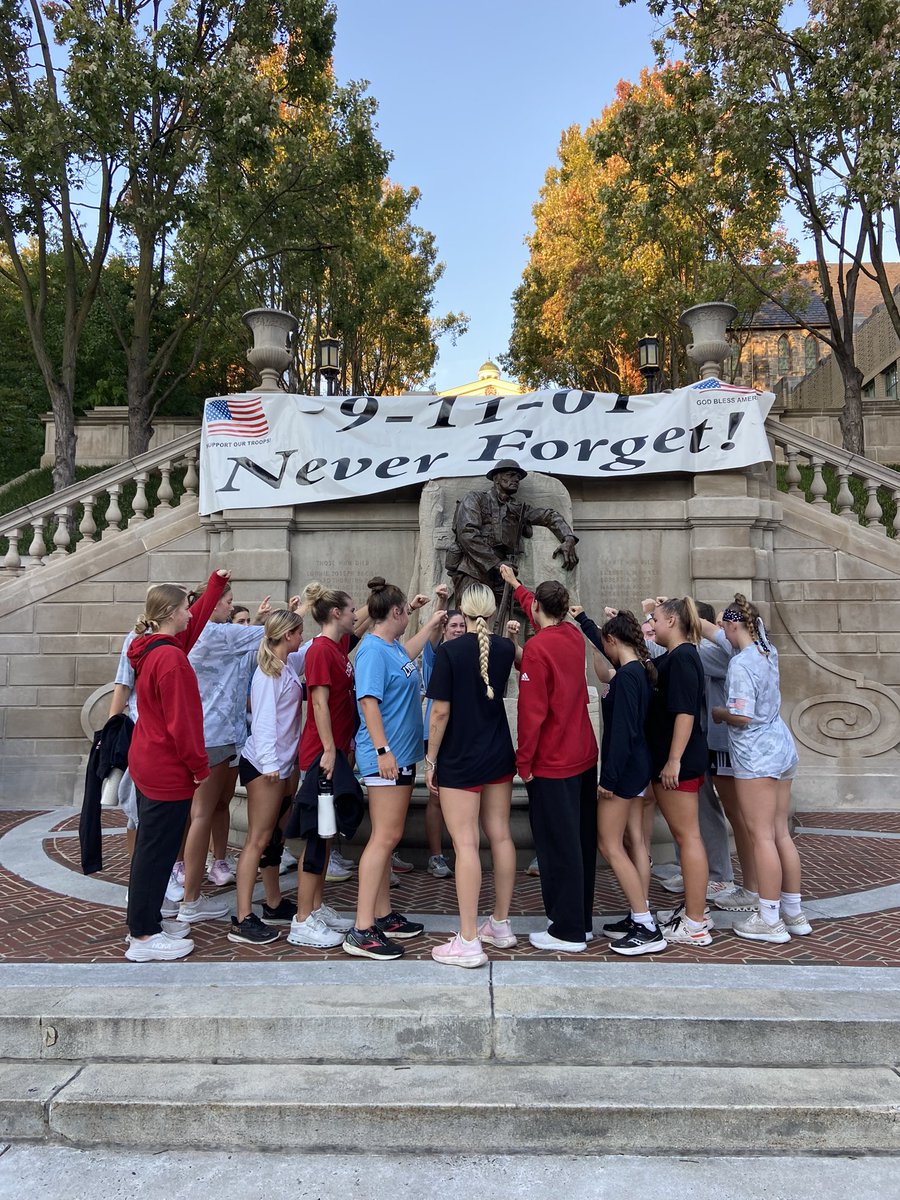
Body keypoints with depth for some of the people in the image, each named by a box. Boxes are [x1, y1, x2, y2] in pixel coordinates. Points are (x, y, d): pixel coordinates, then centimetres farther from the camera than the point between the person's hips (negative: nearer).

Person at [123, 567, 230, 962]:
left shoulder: (150, 648, 7)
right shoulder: (170, 657, -22)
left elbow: (196, 620, 22)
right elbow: (180, 722, -22)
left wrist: (217, 583, 30)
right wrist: (200, 767, -13)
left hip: (147, 763, 10)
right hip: (168, 770, -10)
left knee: (150, 847, 18)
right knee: (157, 851, 1)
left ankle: (145, 924, 31)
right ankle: (143, 937, 12)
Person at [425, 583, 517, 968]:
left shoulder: (449, 651, -14)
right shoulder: (505, 649, 3)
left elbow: (440, 711, -15)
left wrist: (430, 759, -5)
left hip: (460, 761, -6)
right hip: (500, 756, 6)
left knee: (466, 844, -4)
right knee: (500, 836, 13)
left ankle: (469, 942, -1)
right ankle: (501, 925, 25)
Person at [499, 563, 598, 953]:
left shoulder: (537, 647, -18)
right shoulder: (573, 636, 6)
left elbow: (532, 710, -21)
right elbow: (548, 619, 28)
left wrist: (523, 761, -10)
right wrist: (515, 584, 42)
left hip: (552, 763, -8)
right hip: (584, 756, 8)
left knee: (558, 847, 1)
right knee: (582, 841, 16)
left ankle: (567, 932, 9)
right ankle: (582, 919, 29)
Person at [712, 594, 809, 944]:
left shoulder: (741, 663, -18)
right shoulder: (769, 653, 8)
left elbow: (741, 716, -22)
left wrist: (718, 713, -4)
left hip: (755, 756, -9)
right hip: (781, 748, 9)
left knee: (762, 836, -1)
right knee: (781, 833, 14)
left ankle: (770, 920, 6)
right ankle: (794, 914, 23)